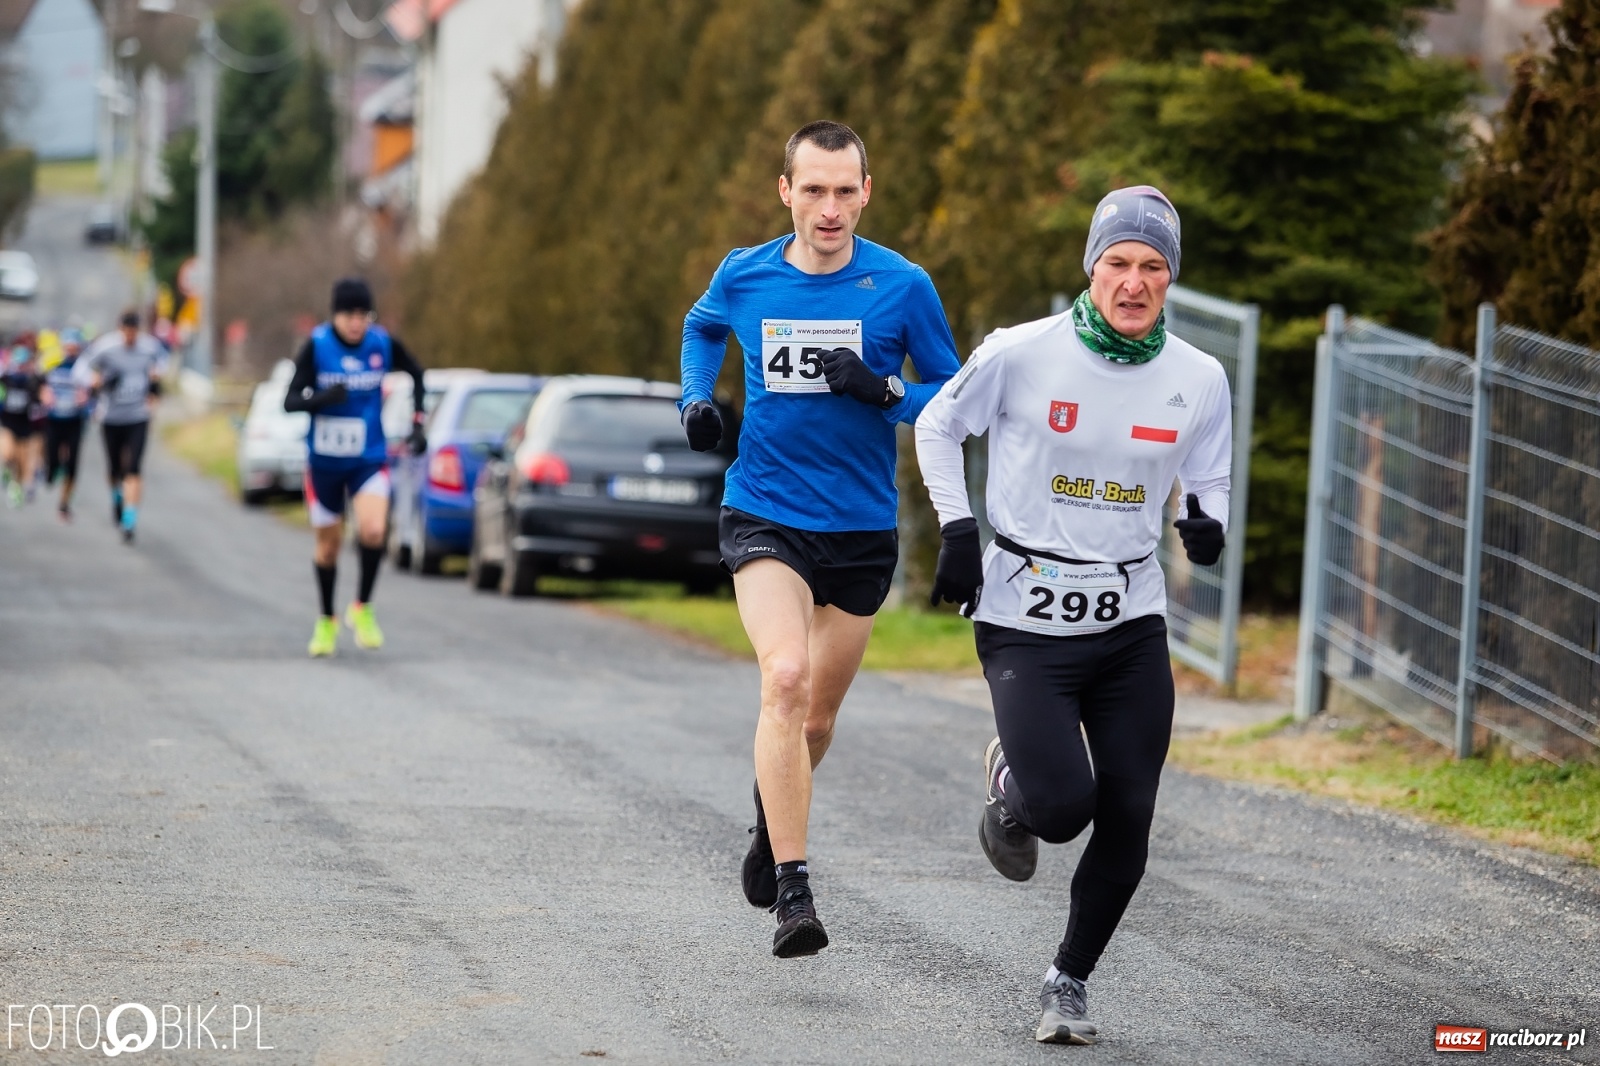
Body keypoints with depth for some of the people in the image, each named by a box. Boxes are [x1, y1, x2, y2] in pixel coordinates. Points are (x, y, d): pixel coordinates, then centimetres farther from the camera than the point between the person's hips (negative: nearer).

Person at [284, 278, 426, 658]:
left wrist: (417, 424, 7)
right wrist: (322, 399, -32)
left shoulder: (382, 343, -7)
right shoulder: (316, 345, -12)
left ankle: (362, 608, -1)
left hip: (369, 459, 0)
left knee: (373, 530, -23)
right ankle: (327, 621, 33)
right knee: (328, 544, 10)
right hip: (324, 460, 0)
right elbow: (290, 401, -12)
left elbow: (416, 373, 14)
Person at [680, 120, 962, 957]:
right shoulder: (743, 277, -1)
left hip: (862, 527, 1)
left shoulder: (903, 287, -6)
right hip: (764, 515, -1)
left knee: (818, 711, 14)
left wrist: (883, 392, -18)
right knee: (785, 677, -23)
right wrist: (697, 395, 5)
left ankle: (772, 815, 47)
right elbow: (702, 326, 23)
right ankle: (792, 890, -23)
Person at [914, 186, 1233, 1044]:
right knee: (1062, 807, -16)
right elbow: (937, 427, 7)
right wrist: (957, 530, -3)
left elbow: (1208, 478, 14)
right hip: (1026, 622, -3)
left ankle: (1070, 980, 20)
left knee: (1127, 821, -2)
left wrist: (1206, 523, -8)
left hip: (1131, 626, 3)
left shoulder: (1198, 379, -1)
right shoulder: (1021, 354, -9)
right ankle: (1010, 786, 22)